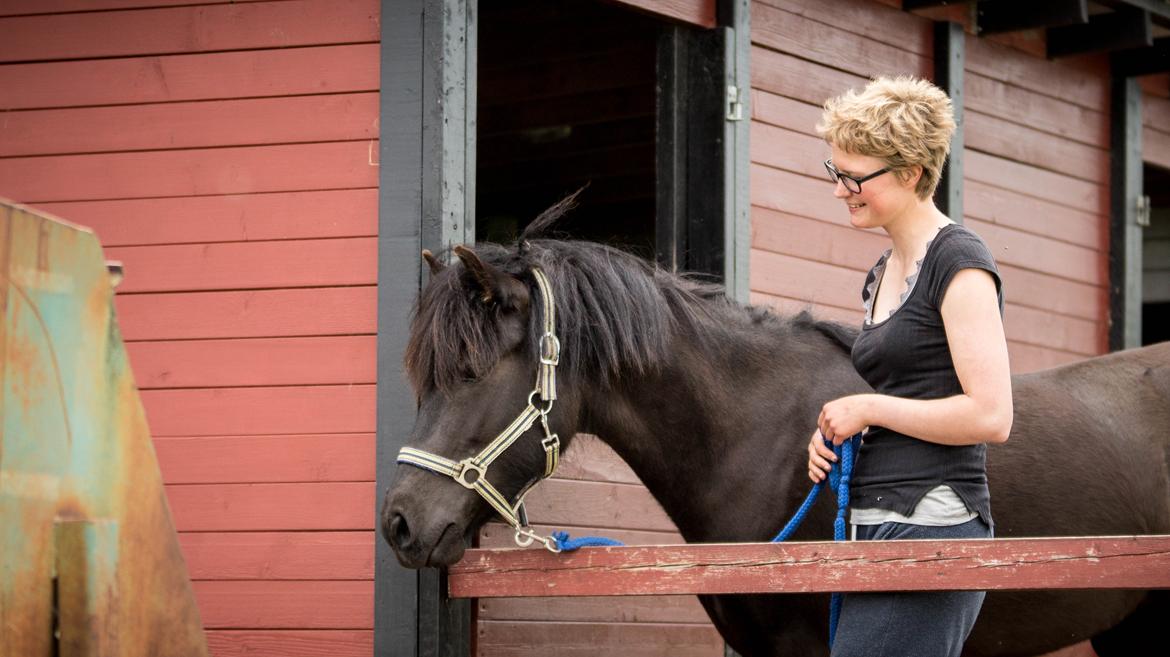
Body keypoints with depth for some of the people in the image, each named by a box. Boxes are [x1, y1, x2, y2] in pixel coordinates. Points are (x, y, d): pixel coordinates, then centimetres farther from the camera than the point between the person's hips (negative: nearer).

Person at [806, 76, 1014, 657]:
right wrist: (833, 435, 10)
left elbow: (990, 416, -18)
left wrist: (866, 408, -11)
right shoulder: (882, 277, 19)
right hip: (875, 526, 10)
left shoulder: (959, 265, -10)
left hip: (932, 525, -10)